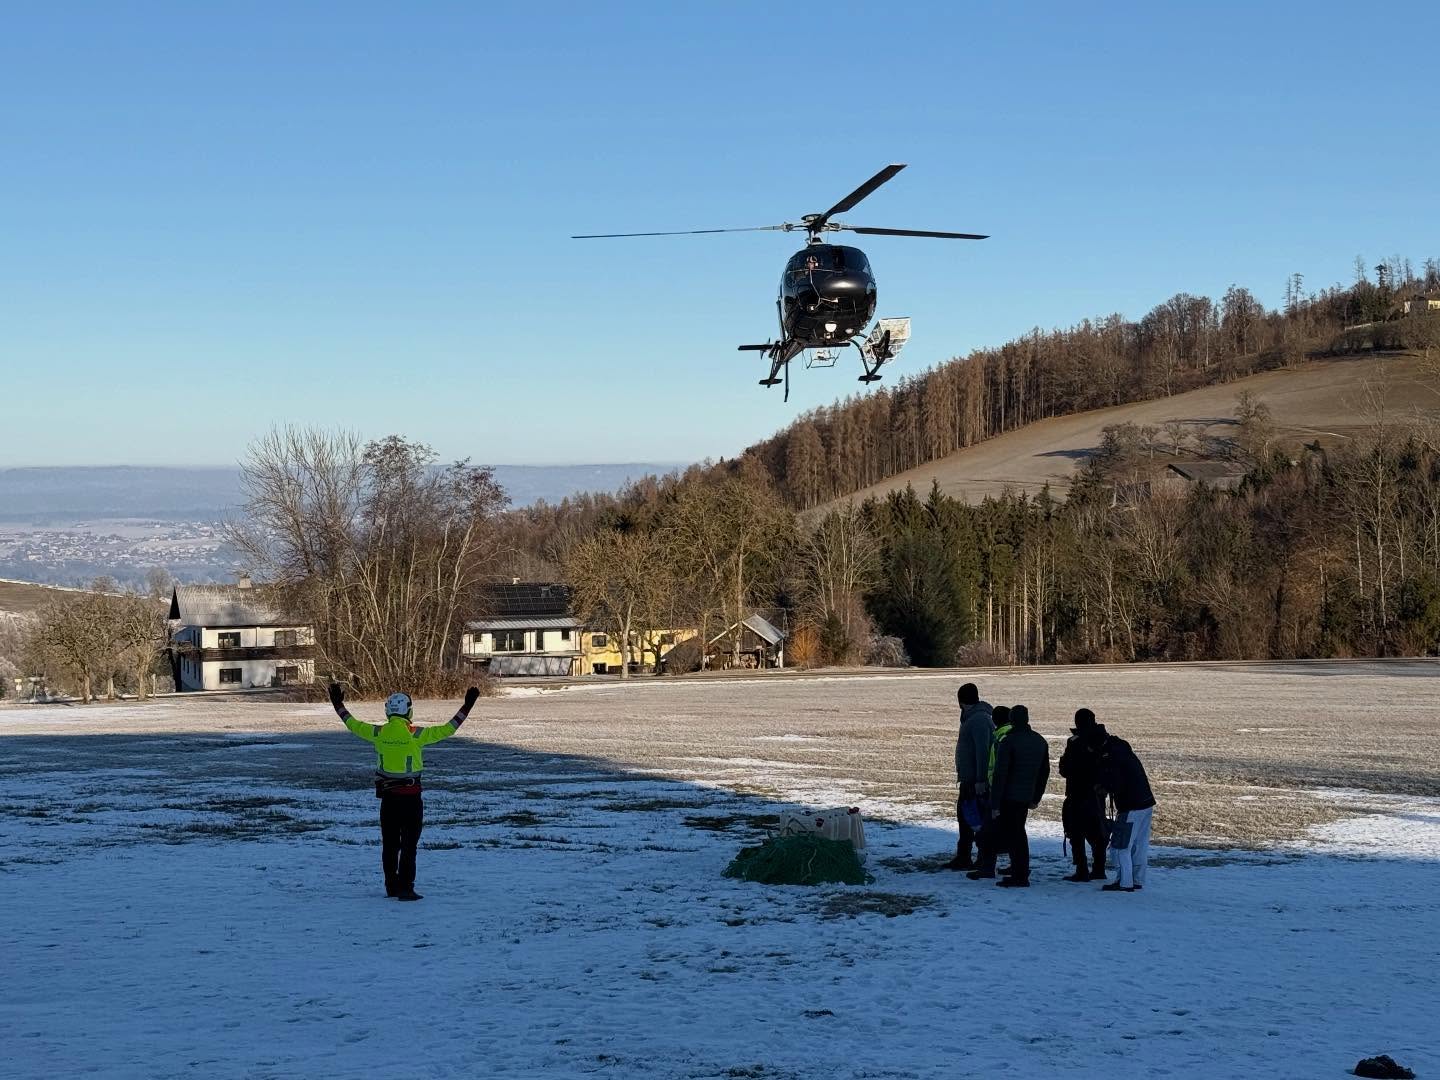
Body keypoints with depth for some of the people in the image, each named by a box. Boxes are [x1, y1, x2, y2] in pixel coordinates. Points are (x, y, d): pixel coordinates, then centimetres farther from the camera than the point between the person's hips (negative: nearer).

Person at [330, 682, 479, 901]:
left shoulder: (378, 733, -3)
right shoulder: (415, 734, -13)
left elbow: (353, 725, 11)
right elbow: (447, 729, -11)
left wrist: (338, 704, 24)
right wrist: (467, 706, -6)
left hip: (387, 795, 4)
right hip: (410, 796, -4)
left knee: (389, 844, 14)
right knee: (409, 845, 1)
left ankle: (391, 886, 20)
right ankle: (405, 889, -2)